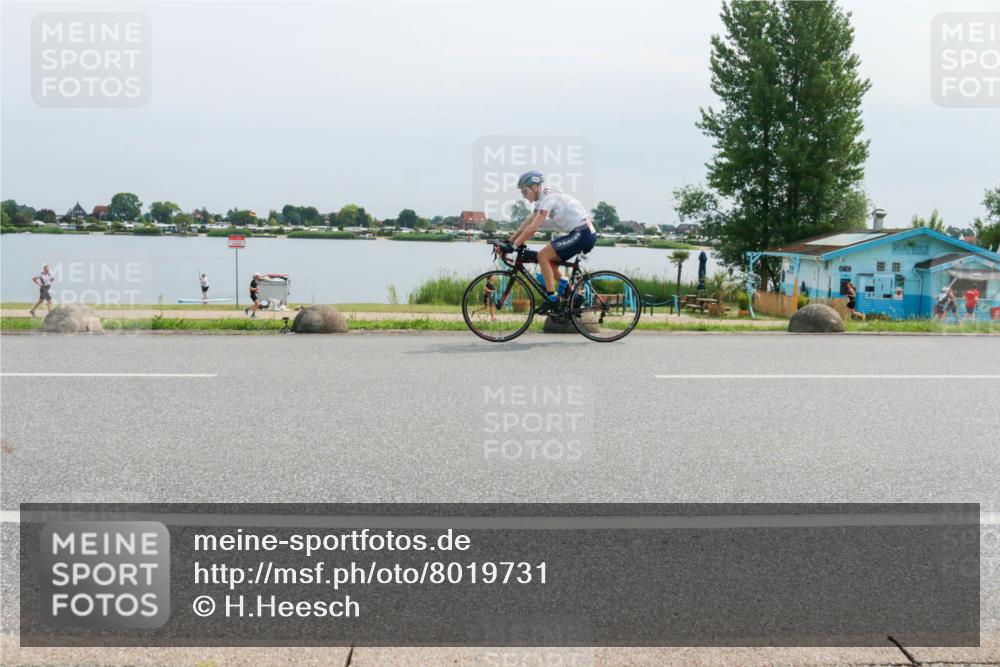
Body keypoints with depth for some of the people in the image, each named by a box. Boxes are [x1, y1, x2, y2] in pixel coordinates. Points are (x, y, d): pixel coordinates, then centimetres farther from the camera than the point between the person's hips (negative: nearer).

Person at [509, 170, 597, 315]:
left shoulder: (548, 197, -15)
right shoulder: (543, 198, 15)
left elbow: (533, 228, -21)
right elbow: (527, 223, 19)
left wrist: (514, 245, -15)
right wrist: (509, 242, 15)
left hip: (582, 234, -10)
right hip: (586, 234, 10)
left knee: (543, 255, -12)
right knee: (550, 262, 13)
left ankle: (551, 298, -8)